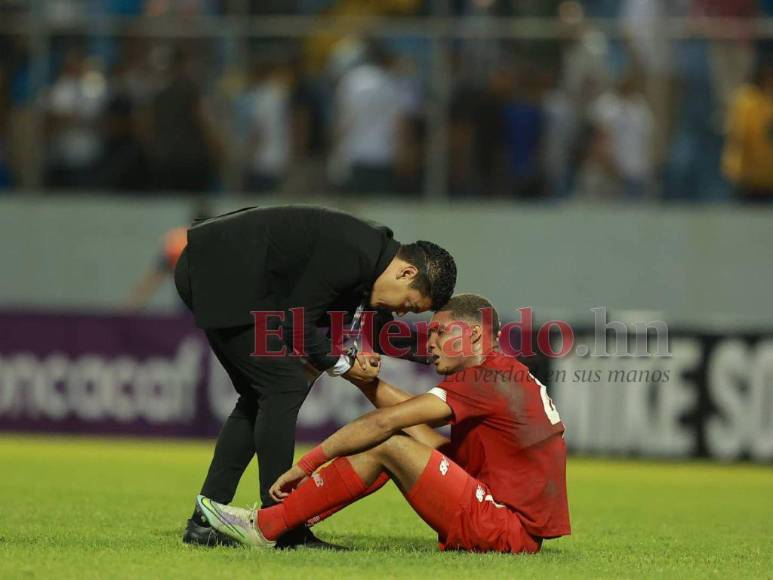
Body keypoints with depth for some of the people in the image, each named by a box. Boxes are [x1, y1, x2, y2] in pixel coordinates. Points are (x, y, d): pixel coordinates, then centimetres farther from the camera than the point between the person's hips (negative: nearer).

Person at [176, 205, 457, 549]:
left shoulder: (370, 250, 10)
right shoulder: (354, 252, -20)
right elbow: (295, 321, -17)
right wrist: (340, 364, -4)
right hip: (219, 273, -11)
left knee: (258, 397, 13)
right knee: (285, 387, -10)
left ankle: (205, 523, 14)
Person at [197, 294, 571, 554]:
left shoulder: (486, 379, -13)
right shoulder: (506, 375, 17)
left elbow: (383, 421, -16)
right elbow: (404, 412, 18)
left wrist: (306, 464, -12)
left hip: (507, 532, -10)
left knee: (387, 444, -13)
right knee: (405, 431, 12)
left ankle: (267, 527, -5)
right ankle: (291, 515, 9)